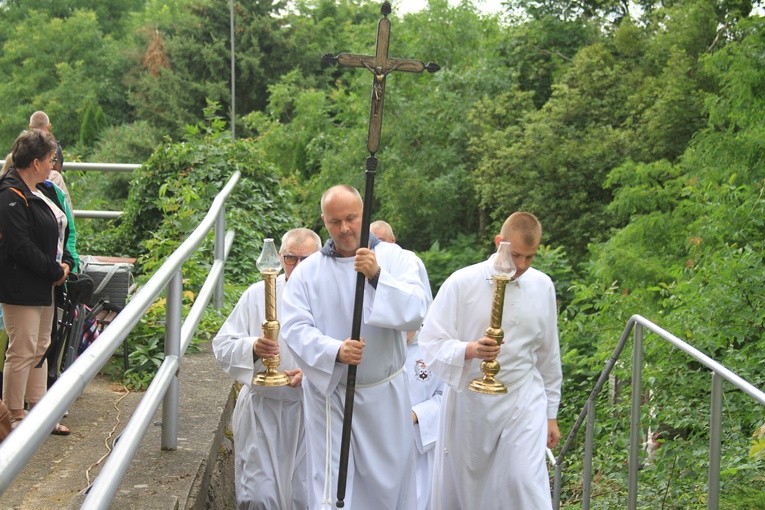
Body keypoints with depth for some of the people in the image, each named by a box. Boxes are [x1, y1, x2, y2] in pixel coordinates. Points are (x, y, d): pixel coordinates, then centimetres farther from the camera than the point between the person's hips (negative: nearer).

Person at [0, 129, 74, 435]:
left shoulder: (42, 192, 11)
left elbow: (60, 231, 17)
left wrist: (65, 263, 0)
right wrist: (55, 271, -17)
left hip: (44, 286, 10)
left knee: (40, 349, 16)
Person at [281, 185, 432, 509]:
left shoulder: (394, 258, -3)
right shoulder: (307, 272, 0)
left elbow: (417, 311, -16)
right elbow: (295, 328, -9)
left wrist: (378, 277, -31)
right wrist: (335, 351, -27)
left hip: (384, 395, 1)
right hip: (329, 394, 0)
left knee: (388, 482, 13)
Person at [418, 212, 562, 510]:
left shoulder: (542, 286, 2)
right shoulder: (462, 283, -9)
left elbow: (548, 354, 11)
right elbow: (430, 343, -9)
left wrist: (551, 413, 15)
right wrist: (469, 350, -29)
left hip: (523, 404, 1)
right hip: (469, 403, -1)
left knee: (526, 484, -11)